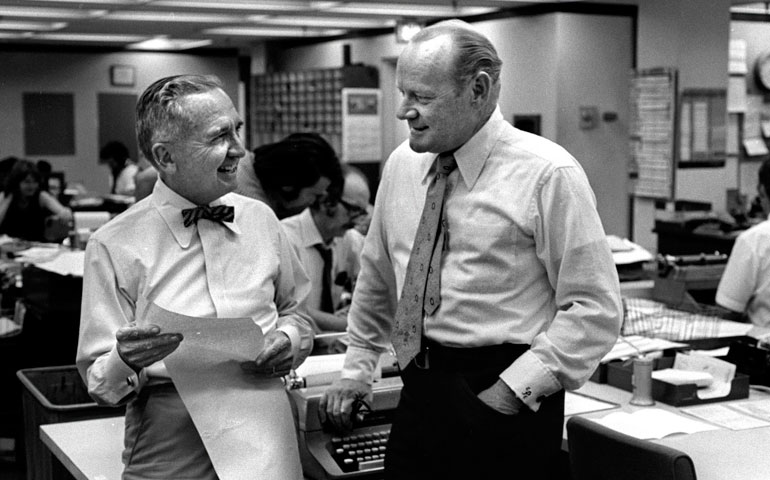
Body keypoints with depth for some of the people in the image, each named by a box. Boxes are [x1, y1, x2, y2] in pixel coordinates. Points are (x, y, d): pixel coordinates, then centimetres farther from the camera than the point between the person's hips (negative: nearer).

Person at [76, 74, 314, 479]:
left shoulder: (260, 219, 6)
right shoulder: (114, 246, -5)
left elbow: (295, 310, 19)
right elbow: (100, 385, -3)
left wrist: (289, 340, -3)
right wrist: (125, 362, -25)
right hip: (171, 444, -3)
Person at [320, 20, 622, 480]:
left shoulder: (547, 174, -12)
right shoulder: (402, 165, 6)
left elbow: (595, 309, -12)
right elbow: (377, 277, 18)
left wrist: (514, 389, -16)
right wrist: (357, 369, 16)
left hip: (506, 409, -5)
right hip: (420, 398, 5)